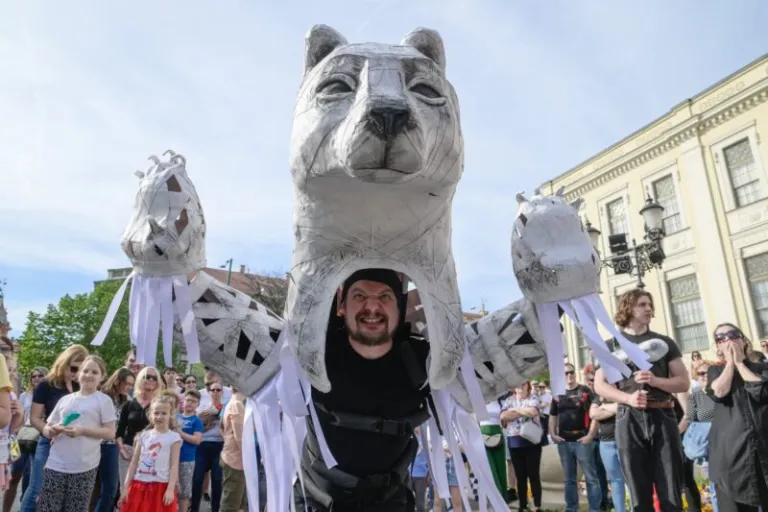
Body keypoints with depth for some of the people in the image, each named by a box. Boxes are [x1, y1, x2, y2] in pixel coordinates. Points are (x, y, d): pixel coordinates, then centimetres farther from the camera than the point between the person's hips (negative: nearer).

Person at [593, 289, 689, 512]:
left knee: (671, 492, 1)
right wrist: (628, 398, -14)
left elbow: (684, 383, 8)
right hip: (629, 419, -1)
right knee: (639, 493, 4)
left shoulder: (664, 342, 12)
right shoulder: (611, 345, 8)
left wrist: (655, 381, -11)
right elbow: (599, 385, 3)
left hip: (662, 416, 1)